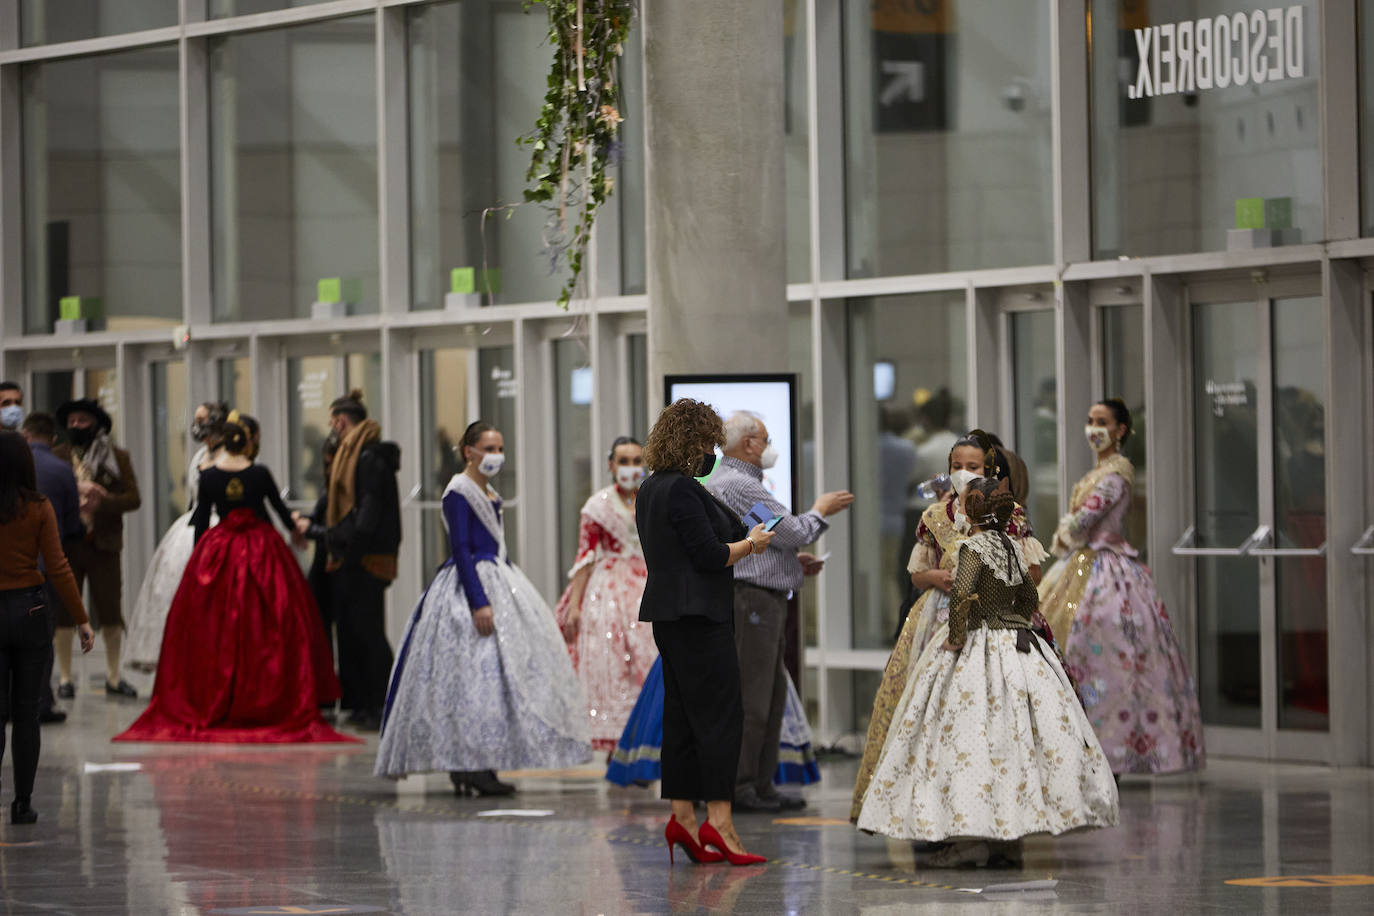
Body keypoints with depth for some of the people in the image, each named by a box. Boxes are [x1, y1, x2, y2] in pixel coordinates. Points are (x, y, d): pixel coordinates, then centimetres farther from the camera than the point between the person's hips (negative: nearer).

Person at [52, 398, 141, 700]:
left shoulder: (118, 458, 6)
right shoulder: (57, 457, 7)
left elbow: (133, 498, -1)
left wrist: (103, 500, -16)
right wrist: (77, 491, -16)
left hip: (104, 544, 0)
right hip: (67, 545, 0)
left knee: (111, 613, 1)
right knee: (64, 612, 1)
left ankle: (113, 678, 11)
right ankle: (65, 678, 9)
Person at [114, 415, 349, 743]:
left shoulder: (209, 476, -6)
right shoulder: (260, 474, -9)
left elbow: (200, 520, -1)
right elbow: (280, 508, 2)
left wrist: (198, 557, 10)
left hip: (221, 551, 1)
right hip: (261, 550, -1)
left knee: (215, 628, 9)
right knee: (266, 625, 7)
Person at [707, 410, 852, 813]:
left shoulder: (735, 482, 21)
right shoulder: (739, 485, -15)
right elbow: (791, 531, -15)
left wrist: (793, 563, 17)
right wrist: (820, 511, 4)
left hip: (764, 604, 11)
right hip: (748, 599, -11)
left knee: (772, 695, 13)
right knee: (749, 696, -9)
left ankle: (760, 784, 17)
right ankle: (737, 785, -7)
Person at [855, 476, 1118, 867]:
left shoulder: (975, 547, -12)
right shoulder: (1013, 548, 10)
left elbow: (962, 594, -25)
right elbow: (1029, 598, 19)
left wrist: (956, 637, -15)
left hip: (980, 644, -8)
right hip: (1018, 642, 8)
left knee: (970, 737, -6)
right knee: (1011, 735, 8)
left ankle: (971, 838, -12)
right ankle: (1010, 840, 11)